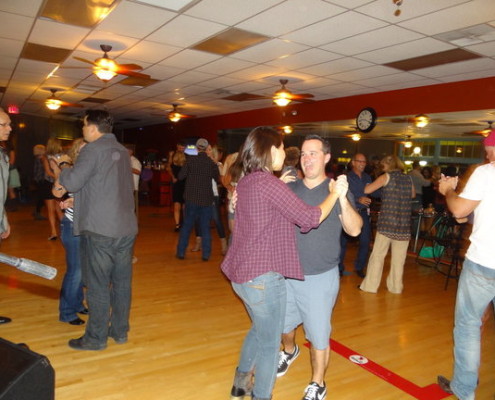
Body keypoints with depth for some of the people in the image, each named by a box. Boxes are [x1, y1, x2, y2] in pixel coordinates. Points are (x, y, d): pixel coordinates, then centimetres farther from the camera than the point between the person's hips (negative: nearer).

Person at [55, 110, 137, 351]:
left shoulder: (93, 150, -10)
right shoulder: (122, 151, 14)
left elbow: (73, 182, -15)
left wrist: (63, 175, 6)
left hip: (100, 230, -7)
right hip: (126, 227, 7)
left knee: (98, 285, 3)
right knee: (122, 281, 13)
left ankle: (96, 337, 14)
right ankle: (120, 331, 24)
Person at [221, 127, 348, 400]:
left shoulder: (246, 182, 7)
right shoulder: (269, 183, -19)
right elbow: (309, 219, -19)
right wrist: (335, 193, -5)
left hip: (241, 273, 9)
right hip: (263, 277, -9)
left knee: (259, 330, 28)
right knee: (270, 343, 10)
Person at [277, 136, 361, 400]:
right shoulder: (289, 189, 1)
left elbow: (354, 230, -18)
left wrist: (342, 198, -34)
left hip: (320, 278, -4)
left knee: (318, 335, 7)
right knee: (284, 324, 23)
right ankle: (289, 351, 54)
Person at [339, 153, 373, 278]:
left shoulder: (367, 178, 12)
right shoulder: (346, 177, -5)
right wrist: (358, 200, -27)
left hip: (363, 212, 4)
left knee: (365, 241, 4)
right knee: (343, 241, 2)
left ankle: (359, 267, 21)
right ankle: (339, 267, 17)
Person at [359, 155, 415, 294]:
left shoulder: (386, 177, -2)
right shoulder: (408, 178, 10)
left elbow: (367, 190, -9)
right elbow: (413, 195, 28)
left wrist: (369, 184, 12)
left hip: (386, 223, -3)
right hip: (404, 225, 4)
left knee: (377, 255, 5)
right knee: (398, 258, 9)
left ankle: (370, 285, 9)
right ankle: (396, 287, 18)